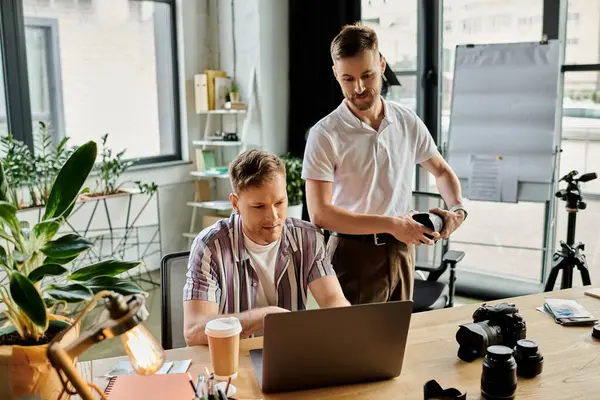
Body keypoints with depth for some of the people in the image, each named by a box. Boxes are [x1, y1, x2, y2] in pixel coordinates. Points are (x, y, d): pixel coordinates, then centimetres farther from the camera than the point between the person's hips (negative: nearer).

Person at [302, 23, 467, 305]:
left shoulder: (408, 123, 2)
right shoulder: (325, 134, -13)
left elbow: (441, 170, 18)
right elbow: (319, 213, -18)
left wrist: (457, 207, -2)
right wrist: (390, 224, -20)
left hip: (401, 250, 4)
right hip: (353, 254, -4)